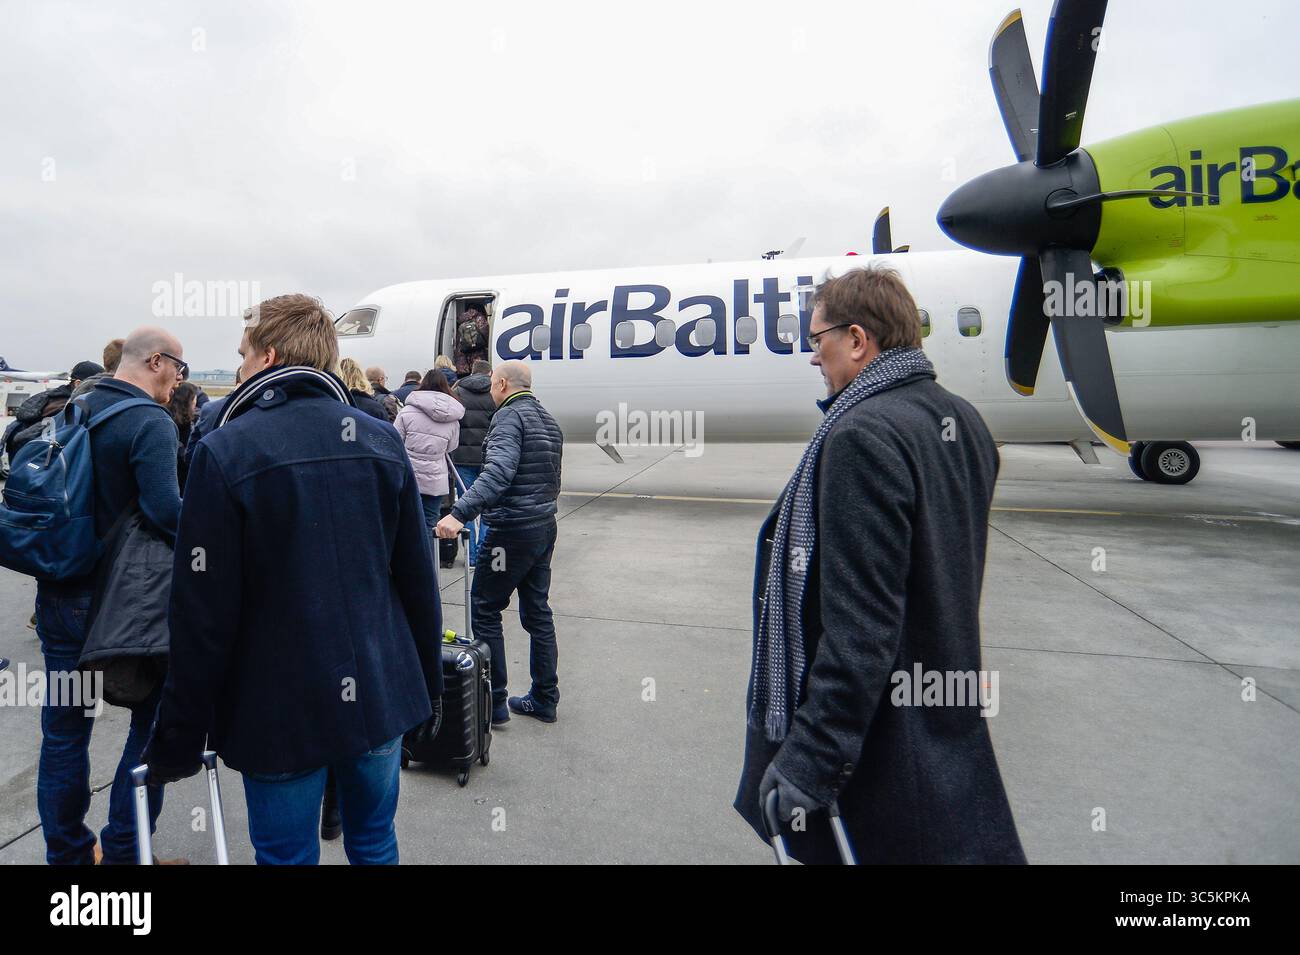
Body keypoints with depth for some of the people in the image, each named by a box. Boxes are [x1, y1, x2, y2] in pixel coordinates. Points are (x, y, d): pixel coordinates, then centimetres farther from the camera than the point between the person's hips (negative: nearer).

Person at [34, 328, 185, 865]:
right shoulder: (151, 423, -17)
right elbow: (166, 511, -30)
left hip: (58, 595, 7)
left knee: (64, 730, 17)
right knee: (153, 721, 11)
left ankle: (67, 852, 32)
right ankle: (123, 851, 20)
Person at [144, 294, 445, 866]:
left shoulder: (225, 452, -12)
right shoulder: (382, 440, -1)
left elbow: (202, 615, -13)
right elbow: (418, 582, 1)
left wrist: (178, 740, 0)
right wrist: (428, 688, 11)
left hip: (280, 711, -3)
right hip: (381, 698, 4)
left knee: (287, 854, 16)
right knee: (375, 844, 22)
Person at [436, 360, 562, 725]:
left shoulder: (509, 416, -13)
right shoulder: (548, 420, 16)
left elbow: (499, 472, -29)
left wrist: (460, 513, -36)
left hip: (511, 531, -9)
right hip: (545, 528, 9)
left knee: (485, 612, 4)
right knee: (537, 613, 14)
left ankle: (494, 702, 11)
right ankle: (544, 699, 22)